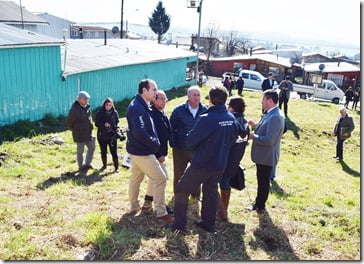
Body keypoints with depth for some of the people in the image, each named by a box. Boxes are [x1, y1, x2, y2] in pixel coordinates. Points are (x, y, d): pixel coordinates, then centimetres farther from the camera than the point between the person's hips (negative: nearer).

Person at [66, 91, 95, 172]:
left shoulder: (87, 107, 3)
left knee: (91, 148, 12)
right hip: (80, 135, -7)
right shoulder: (75, 109, -21)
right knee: (80, 151, 6)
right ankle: (81, 166, 22)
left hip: (88, 133, 7)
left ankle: (87, 164, 27)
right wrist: (74, 130, 1)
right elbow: (69, 122, -13)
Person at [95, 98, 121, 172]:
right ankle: (104, 165, 34)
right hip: (102, 136, 1)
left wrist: (117, 128, -11)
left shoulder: (114, 112, -1)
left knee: (114, 152, -2)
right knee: (103, 152, 15)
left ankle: (116, 167, 10)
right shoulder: (100, 112, -5)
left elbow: (117, 122, 9)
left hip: (112, 136, -1)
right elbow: (96, 123, -4)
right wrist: (104, 124, -22)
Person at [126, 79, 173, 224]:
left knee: (136, 178, 20)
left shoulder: (141, 106, 10)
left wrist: (154, 141, 5)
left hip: (137, 150, 10)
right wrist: (155, 143, -17)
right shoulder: (137, 108, -22)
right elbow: (140, 133, -29)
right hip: (142, 152, -10)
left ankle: (134, 206, 35)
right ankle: (161, 213, 4)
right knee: (160, 178, -4)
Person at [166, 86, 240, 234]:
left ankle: (179, 224, 14)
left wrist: (196, 149, 4)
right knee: (211, 192, 22)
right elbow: (232, 140, 11)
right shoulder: (232, 119, -2)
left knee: (181, 190, 8)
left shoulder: (206, 119, -23)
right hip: (220, 165, 7)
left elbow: (190, 141, -16)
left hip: (202, 165, -6)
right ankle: (208, 223, 32)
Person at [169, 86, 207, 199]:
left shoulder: (204, 111, -6)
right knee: (179, 174, 14)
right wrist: (173, 143, -4)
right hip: (180, 149, -1)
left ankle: (196, 195, 38)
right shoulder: (179, 110, -10)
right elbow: (171, 127, -2)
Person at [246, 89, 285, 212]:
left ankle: (260, 206, 24)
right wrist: (255, 126, 2)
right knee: (261, 180, 22)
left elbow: (269, 140, -31)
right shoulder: (271, 114, 5)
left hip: (266, 156, -10)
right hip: (263, 155, 10)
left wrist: (253, 136, -19)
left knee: (263, 181, 8)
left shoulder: (275, 117, -26)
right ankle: (259, 203, 38)